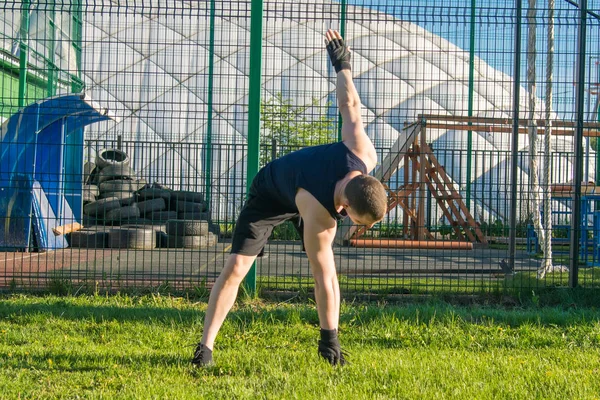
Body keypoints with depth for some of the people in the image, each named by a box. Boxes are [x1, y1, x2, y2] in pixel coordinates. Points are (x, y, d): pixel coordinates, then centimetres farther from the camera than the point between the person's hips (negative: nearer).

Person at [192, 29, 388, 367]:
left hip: (310, 186, 6)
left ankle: (329, 339, 7)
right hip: (271, 194, -6)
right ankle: (205, 346, -11)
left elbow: (350, 107, -18)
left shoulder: (364, 156, -34)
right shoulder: (319, 213, -45)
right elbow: (322, 275, -36)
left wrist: (343, 66, -1)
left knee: (327, 263, -5)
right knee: (236, 266, -15)